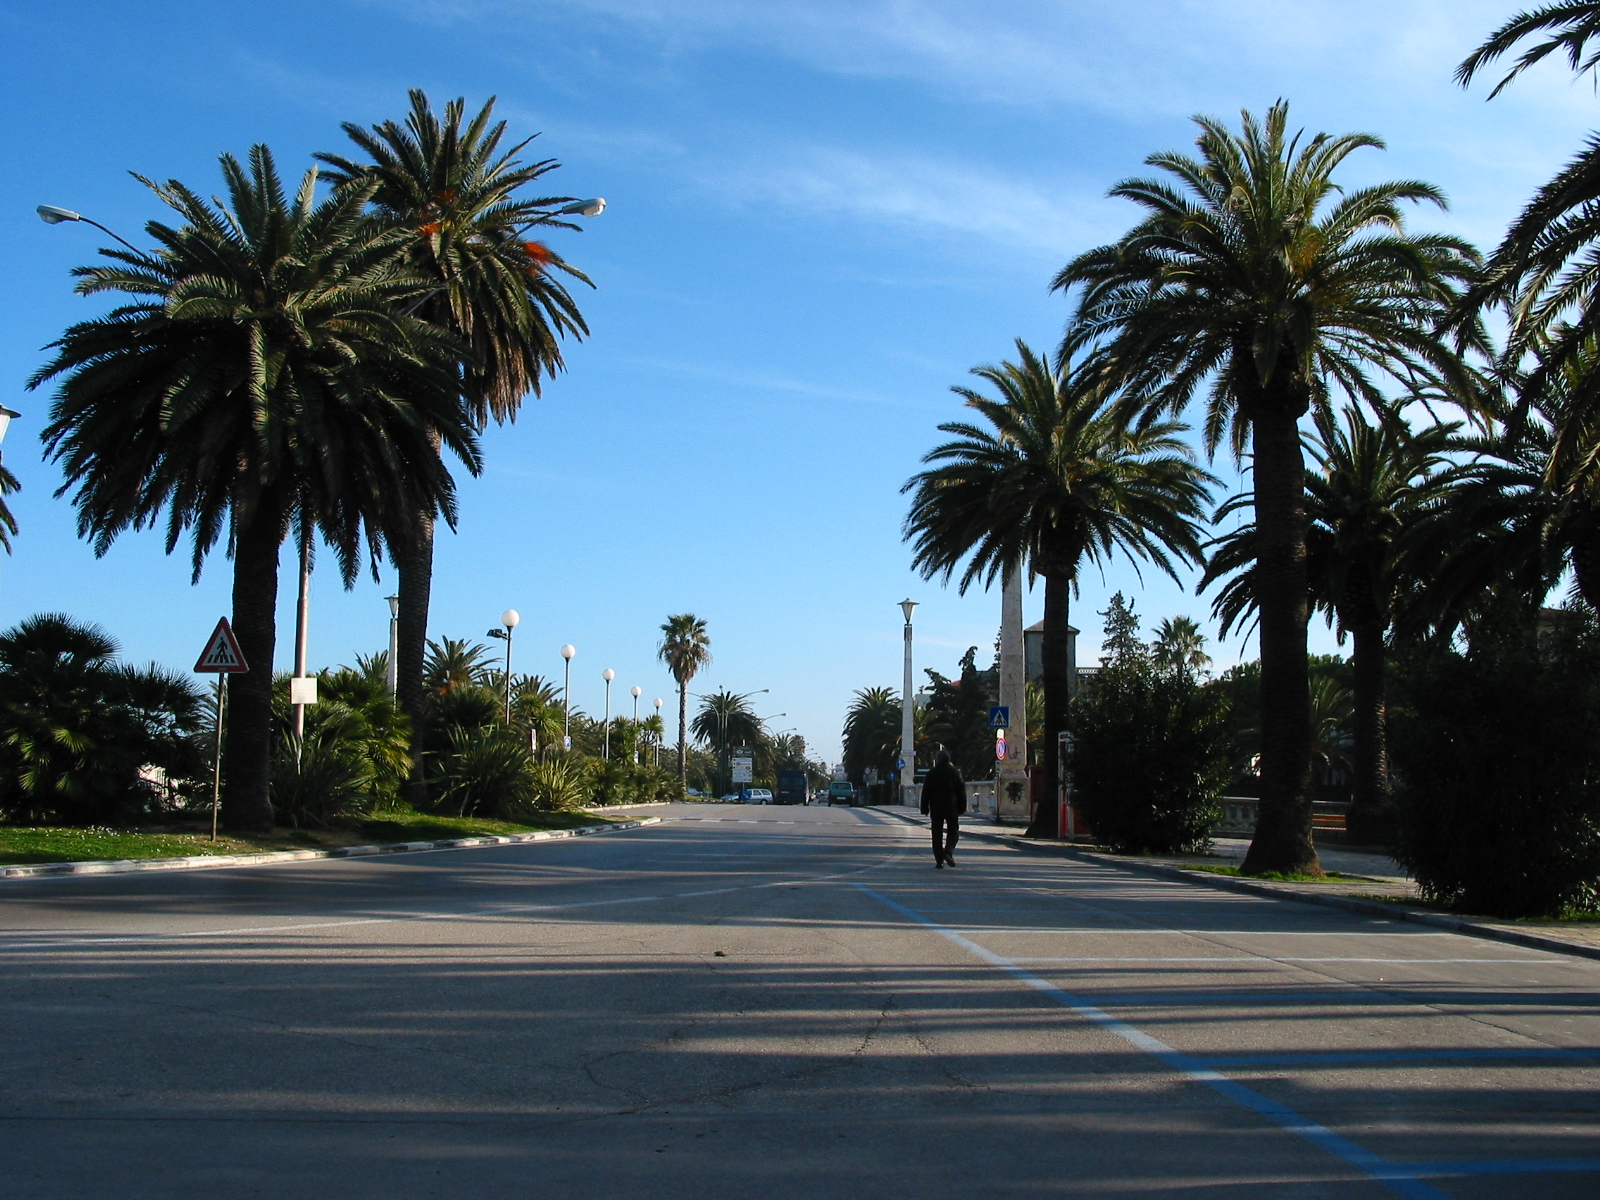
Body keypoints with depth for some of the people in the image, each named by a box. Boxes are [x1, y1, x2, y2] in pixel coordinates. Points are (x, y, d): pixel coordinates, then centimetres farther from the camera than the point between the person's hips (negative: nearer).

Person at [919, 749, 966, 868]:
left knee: (937, 834, 4)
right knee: (953, 831, 11)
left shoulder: (931, 773, 1)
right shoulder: (955, 773, 2)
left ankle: (939, 861, 0)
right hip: (951, 808, 0)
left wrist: (924, 808, 5)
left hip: (936, 808, 0)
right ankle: (948, 852, -14)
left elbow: (925, 792, 0)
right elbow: (961, 791, 3)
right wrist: (962, 808, 9)